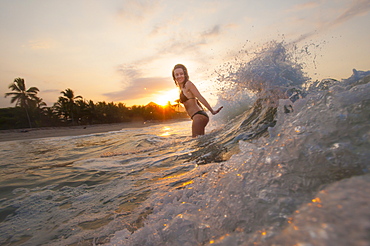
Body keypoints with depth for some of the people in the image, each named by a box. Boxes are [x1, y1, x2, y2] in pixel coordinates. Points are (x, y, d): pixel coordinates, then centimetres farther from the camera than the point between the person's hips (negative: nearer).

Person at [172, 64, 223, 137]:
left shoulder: (188, 84, -7)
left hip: (198, 117, -9)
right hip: (198, 117, 9)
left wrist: (212, 111, -12)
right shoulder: (182, 88, 19)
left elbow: (200, 98, -11)